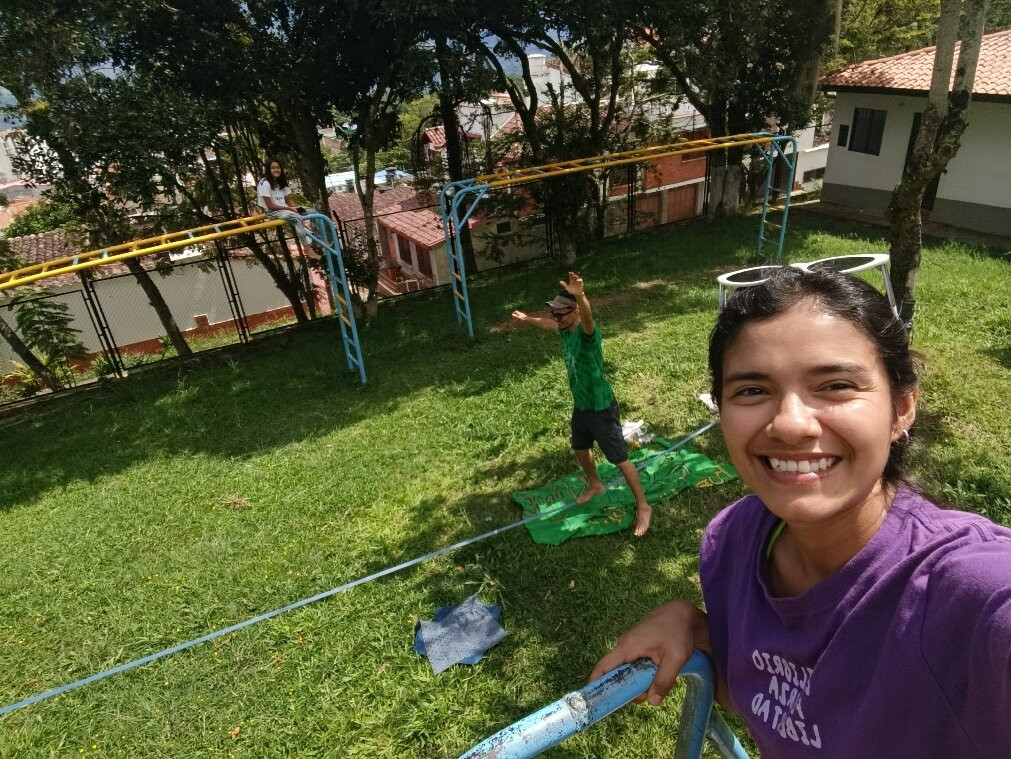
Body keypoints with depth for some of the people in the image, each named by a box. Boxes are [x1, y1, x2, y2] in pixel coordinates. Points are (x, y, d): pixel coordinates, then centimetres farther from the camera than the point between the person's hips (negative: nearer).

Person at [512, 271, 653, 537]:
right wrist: (528, 319, 40)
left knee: (619, 459, 1)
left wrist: (580, 295, -73)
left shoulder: (586, 333, -27)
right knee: (580, 448, 26)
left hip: (601, 408, -9)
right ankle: (595, 485, 53)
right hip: (580, 405, 9)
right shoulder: (565, 330, -2)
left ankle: (643, 507, 16)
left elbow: (588, 317, -52)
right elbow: (549, 324, 23)